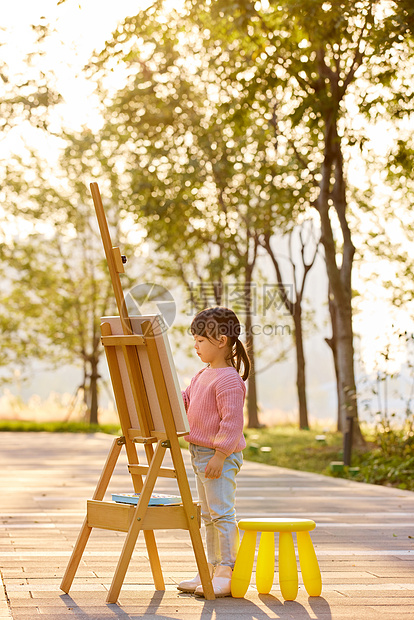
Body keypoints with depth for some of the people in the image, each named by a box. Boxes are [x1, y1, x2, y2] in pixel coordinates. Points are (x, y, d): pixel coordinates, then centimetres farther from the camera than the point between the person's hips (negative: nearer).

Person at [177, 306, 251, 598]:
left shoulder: (228, 379, -18)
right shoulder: (202, 376, 13)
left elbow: (232, 422, -22)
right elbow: (183, 402, 23)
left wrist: (219, 455, -23)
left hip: (220, 456, -11)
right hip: (200, 453, 11)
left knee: (222, 514, -7)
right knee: (209, 516, 16)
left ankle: (229, 574, -1)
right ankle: (213, 569, 24)